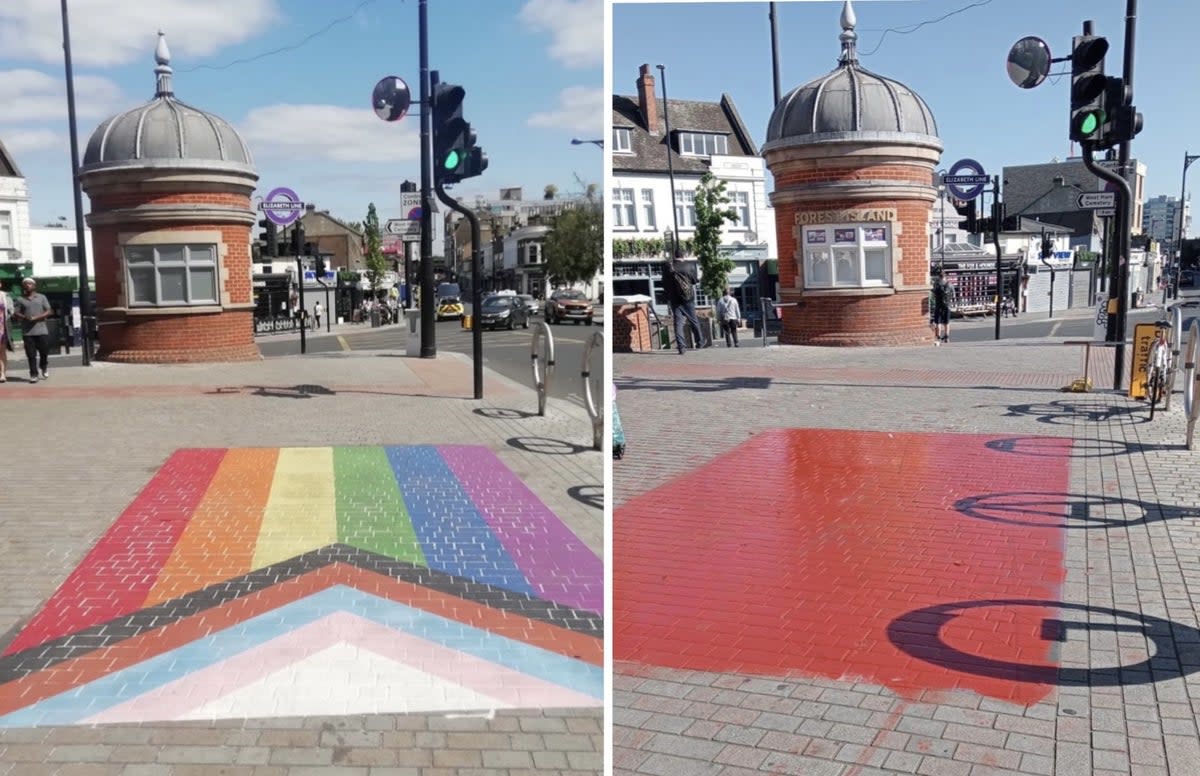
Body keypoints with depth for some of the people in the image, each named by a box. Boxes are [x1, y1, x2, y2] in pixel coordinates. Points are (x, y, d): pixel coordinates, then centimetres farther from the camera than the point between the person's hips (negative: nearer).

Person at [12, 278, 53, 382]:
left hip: (42, 330, 0)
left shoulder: (42, 297, 9)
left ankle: (44, 367, 30)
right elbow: (16, 314, 4)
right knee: (31, 355, -2)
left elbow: (48, 311, 3)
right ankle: (33, 374, 2)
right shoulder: (19, 299, 8)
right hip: (27, 331, 0)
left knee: (44, 351, 3)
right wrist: (25, 317, -17)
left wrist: (36, 318, -12)